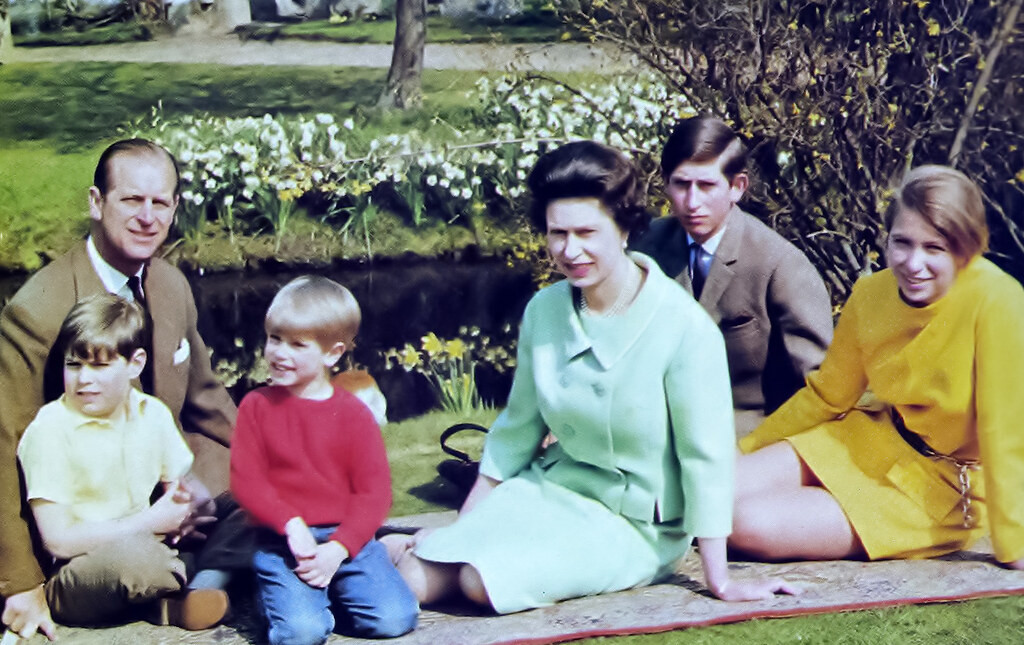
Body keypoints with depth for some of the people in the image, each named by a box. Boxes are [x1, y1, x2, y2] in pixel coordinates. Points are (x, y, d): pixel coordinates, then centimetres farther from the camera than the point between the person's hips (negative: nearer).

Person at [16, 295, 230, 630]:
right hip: (70, 578, -6)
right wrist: (150, 522, -15)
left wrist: (185, 503, -12)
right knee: (131, 555, -38)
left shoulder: (153, 414, 5)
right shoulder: (50, 431, -13)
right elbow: (59, 541, -16)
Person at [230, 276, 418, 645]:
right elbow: (246, 480, -2)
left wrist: (337, 549, -14)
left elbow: (374, 491, -1)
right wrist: (291, 525, -16)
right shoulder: (257, 407, 5)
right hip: (282, 543, -2)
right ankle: (293, 596, 7)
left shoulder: (353, 414, 5)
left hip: (346, 540, 2)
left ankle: (326, 595, 10)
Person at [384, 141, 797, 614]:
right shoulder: (545, 310, -1)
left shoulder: (684, 329, -18)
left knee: (484, 580, -28)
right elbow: (516, 429, 10)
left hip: (636, 526, -4)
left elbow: (706, 455, -15)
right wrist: (461, 531, 11)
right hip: (552, 488, 4)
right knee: (413, 579, -19)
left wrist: (719, 582, -13)